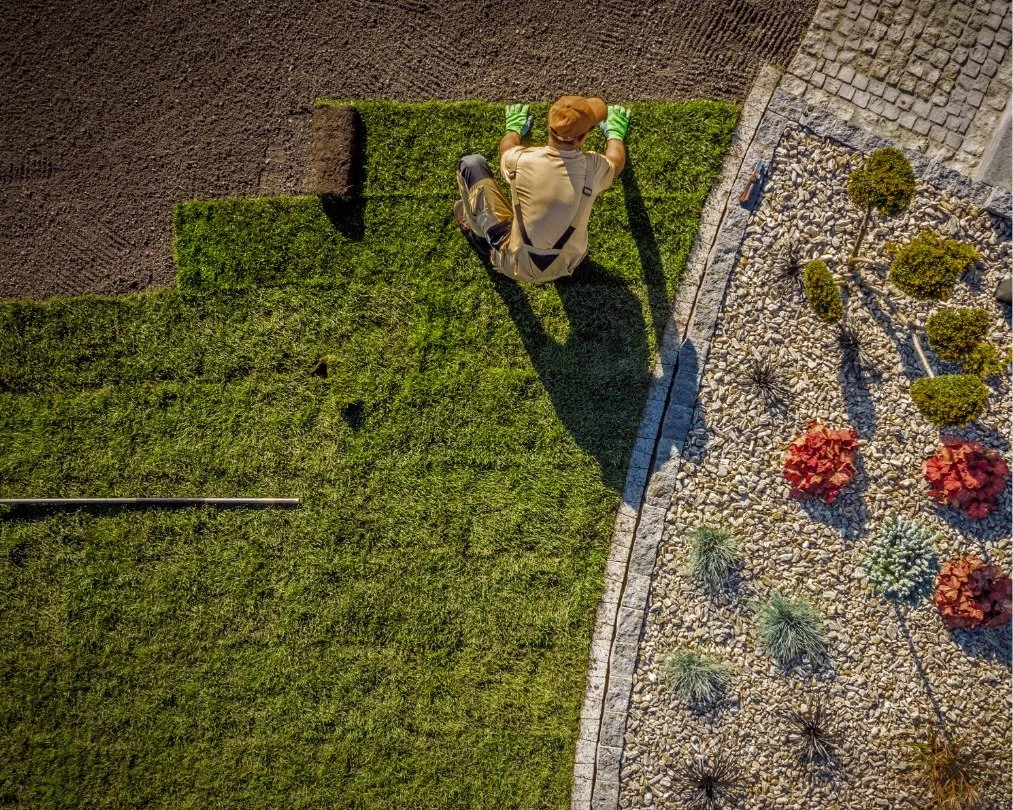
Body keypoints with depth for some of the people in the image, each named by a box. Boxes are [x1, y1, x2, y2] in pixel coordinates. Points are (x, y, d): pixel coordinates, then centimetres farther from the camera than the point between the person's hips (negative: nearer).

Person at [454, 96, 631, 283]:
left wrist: (514, 128, 30)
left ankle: (481, 237, 26)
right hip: (565, 268, 2)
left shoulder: (521, 161, -21)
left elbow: (506, 147, 8)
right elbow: (616, 161, 10)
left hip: (515, 266, -2)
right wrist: (615, 132, 31)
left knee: (471, 163, 4)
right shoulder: (593, 168, -19)